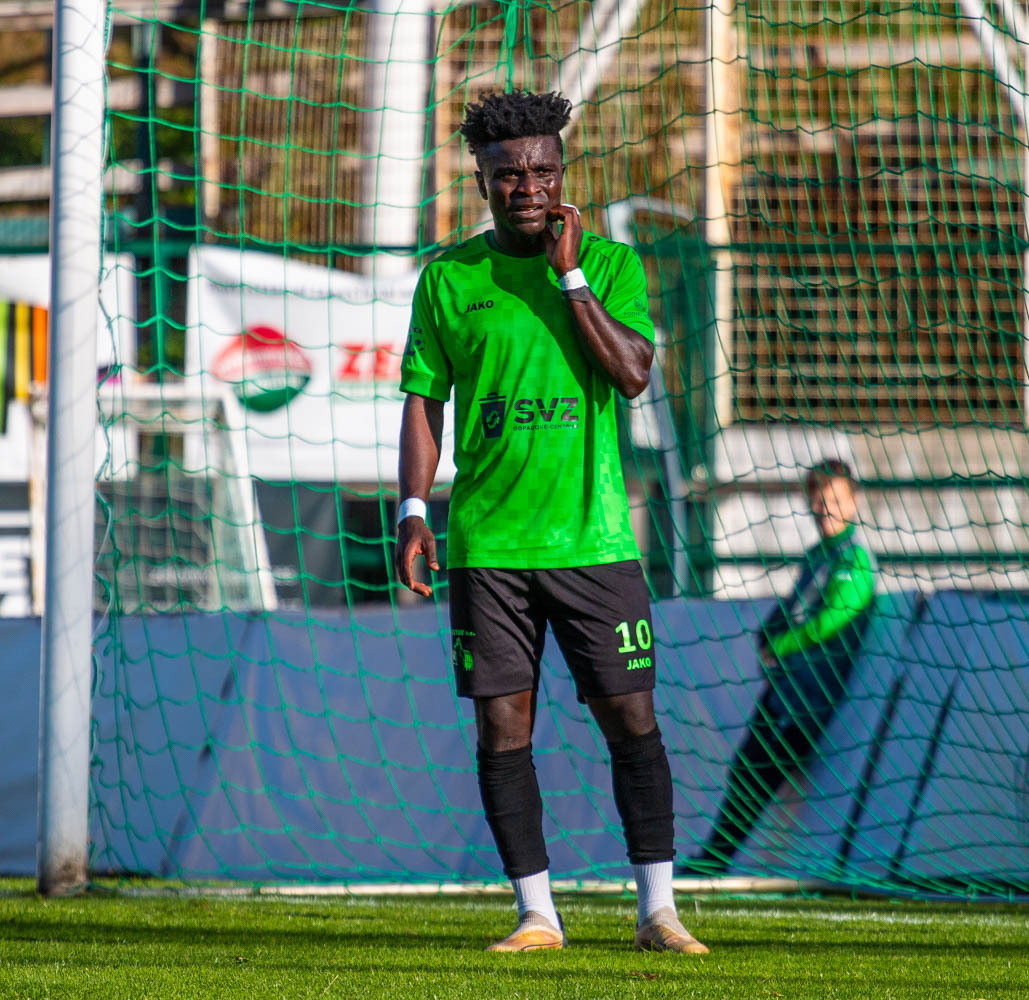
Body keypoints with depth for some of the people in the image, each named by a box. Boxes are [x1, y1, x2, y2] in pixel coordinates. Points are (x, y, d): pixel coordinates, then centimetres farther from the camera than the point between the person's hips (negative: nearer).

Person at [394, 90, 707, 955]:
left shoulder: (611, 265, 5)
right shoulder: (449, 277, 8)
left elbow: (633, 375, -9)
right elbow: (423, 398, 9)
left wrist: (570, 274, -10)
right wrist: (414, 510, 0)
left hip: (592, 537, -1)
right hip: (487, 541, 1)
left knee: (631, 718, -2)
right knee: (503, 723, -1)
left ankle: (657, 909, 6)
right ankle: (537, 915, 6)